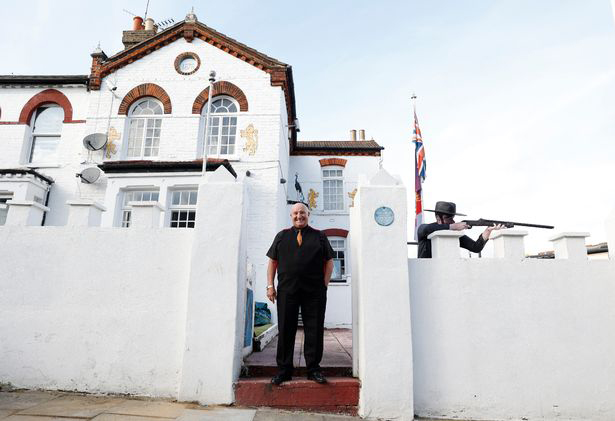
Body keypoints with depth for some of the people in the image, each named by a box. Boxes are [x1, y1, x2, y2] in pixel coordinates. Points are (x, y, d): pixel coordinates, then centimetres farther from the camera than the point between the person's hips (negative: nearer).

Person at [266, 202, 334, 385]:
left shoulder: (319, 236, 11)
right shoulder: (282, 236, 13)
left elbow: (329, 261, 10)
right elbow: (272, 261, 12)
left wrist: (324, 284, 0)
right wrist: (270, 285, 3)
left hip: (314, 292, 0)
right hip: (287, 290, 1)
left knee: (314, 331, 4)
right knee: (285, 330, 4)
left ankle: (314, 369, 16)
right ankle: (284, 370, 15)